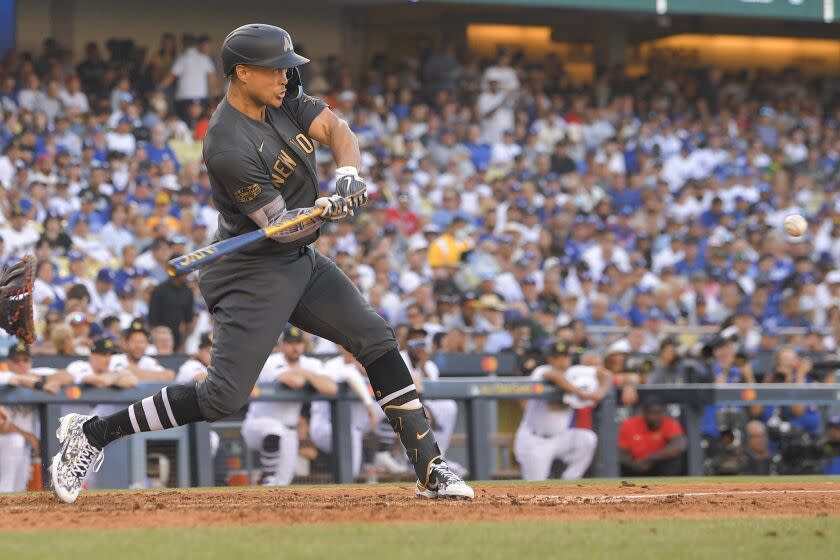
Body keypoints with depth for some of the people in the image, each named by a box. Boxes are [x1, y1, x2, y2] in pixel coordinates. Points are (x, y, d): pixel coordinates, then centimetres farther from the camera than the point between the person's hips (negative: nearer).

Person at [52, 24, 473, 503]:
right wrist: (328, 209, -40)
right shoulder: (228, 147, -24)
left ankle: (430, 469, 8)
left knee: (378, 340, 3)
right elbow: (279, 225, -22)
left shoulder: (283, 98, -1)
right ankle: (91, 433, -2)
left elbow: (337, 130, -5)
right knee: (224, 396, -13)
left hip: (302, 263, 9)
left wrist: (348, 173, -26)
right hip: (253, 272, -9)